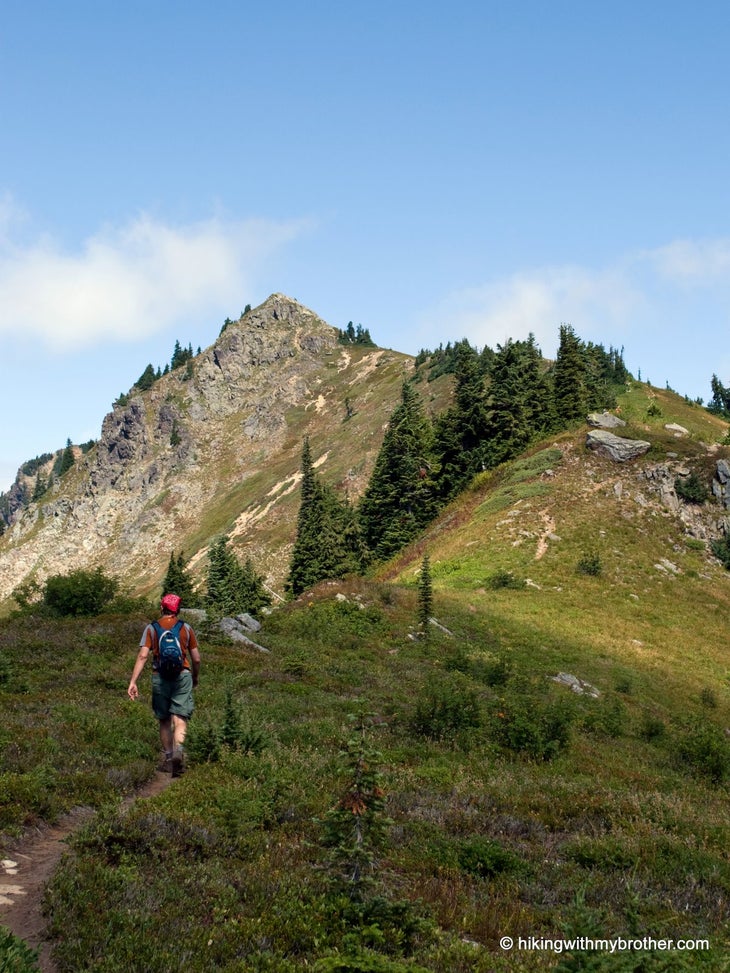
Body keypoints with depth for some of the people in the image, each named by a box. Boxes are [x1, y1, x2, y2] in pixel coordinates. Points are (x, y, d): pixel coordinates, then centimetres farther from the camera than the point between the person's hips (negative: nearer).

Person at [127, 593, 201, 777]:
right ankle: (178, 751, -28)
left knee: (164, 721, 15)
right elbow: (196, 659, 7)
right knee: (180, 720, -4)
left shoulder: (151, 628, 3)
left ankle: (167, 758, 23)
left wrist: (133, 681, -10)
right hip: (182, 676, -1)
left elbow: (142, 656, -9)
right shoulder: (186, 628, 4)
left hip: (160, 678, 1)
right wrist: (195, 678, 24)